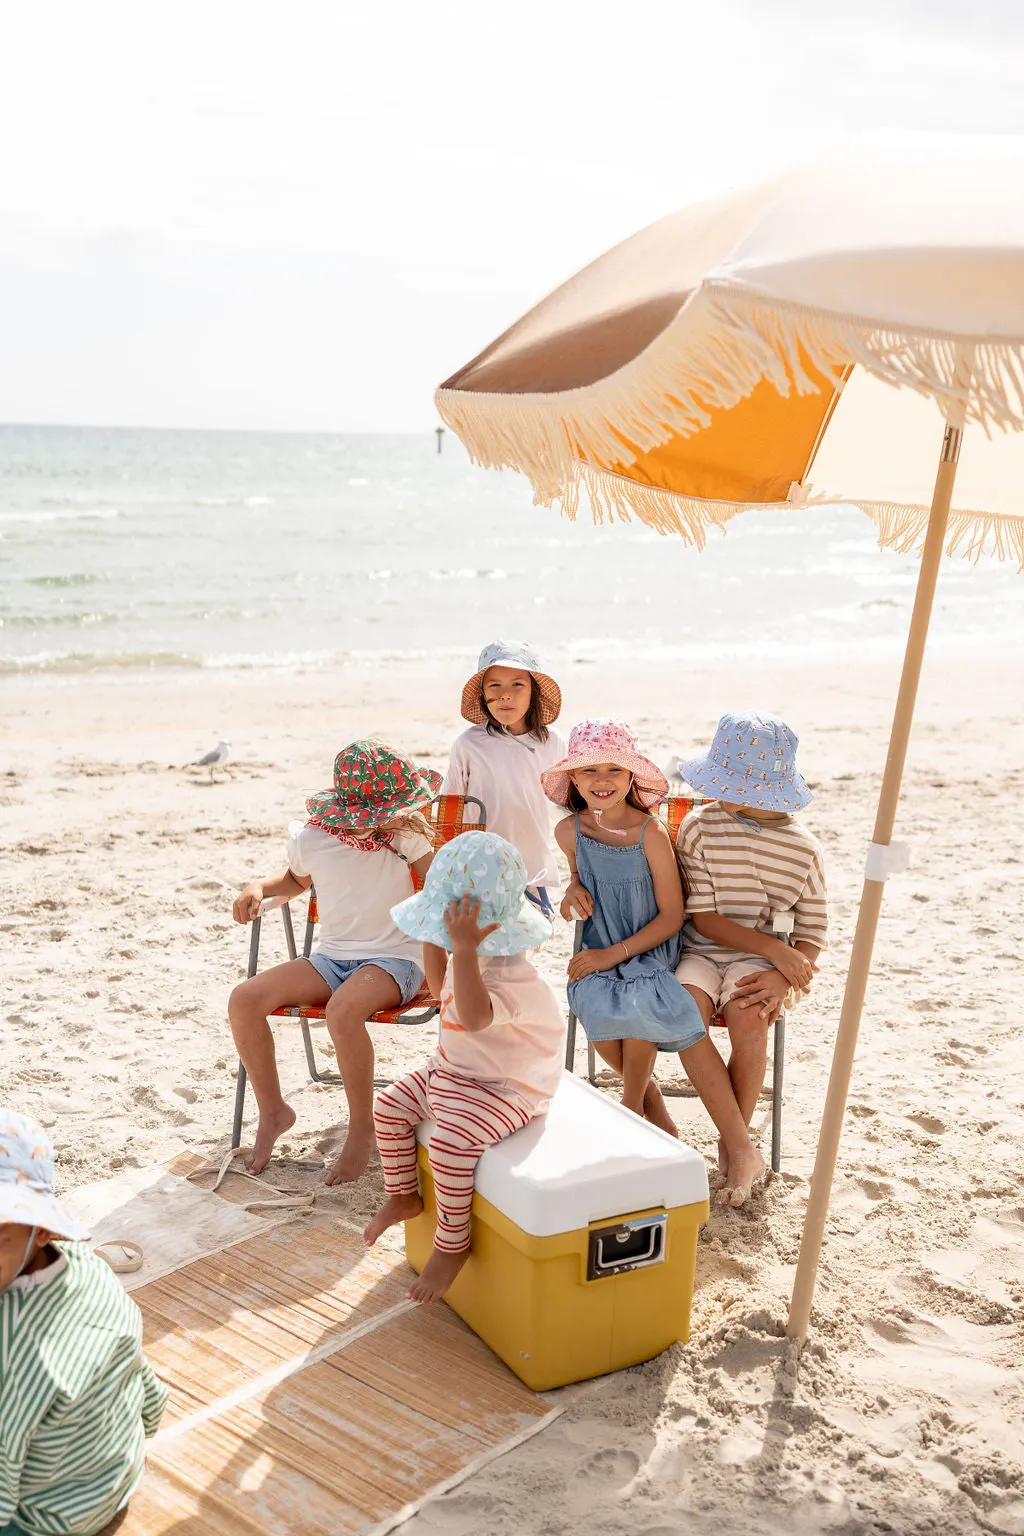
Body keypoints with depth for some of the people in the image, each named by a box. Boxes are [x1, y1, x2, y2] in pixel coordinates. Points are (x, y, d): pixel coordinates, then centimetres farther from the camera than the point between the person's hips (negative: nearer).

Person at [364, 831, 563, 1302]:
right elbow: (441, 987, 19)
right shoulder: (471, 956, -2)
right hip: (451, 1070, 10)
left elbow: (474, 1017, -52)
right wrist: (434, 940, 4)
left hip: (504, 1090, -10)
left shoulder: (511, 977, -32)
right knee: (389, 1106, 8)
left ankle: (452, 1243, -6)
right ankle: (403, 1196, 29)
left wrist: (463, 948, -56)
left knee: (450, 1142, -28)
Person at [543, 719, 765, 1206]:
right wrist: (574, 889, -3)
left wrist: (616, 953, -17)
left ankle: (631, 1108, -10)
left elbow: (671, 916, -10)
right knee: (593, 1007, -26)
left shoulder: (651, 833, -14)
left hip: (650, 952, -3)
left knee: (635, 1002, -33)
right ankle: (653, 1106, -3)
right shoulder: (570, 831, 0)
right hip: (600, 955, 3)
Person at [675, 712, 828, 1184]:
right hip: (700, 951, 0)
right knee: (690, 1013, -32)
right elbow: (703, 918, -4)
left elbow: (813, 932, 5)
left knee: (750, 1021, -32)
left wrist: (782, 975, -17)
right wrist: (775, 948, -14)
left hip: (757, 961, 0)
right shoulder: (700, 826, -3)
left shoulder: (803, 848, 0)